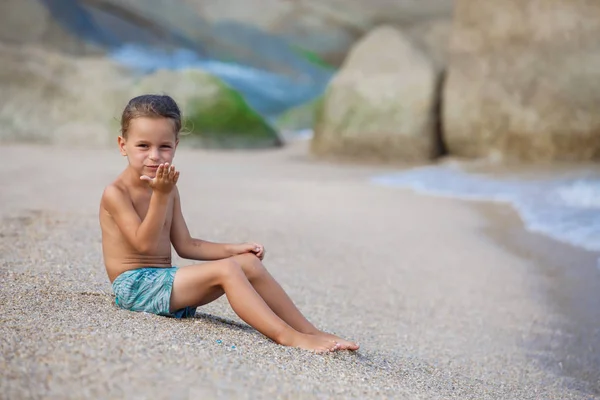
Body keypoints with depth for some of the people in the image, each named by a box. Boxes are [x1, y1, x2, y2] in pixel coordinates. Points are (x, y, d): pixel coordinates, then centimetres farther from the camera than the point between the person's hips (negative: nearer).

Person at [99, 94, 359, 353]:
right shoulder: (115, 193, -11)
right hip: (135, 285, -8)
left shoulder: (167, 190, 13)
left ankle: (310, 332, -10)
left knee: (248, 262, -7)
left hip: (162, 280, 8)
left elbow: (185, 245, 14)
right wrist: (160, 196, -26)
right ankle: (287, 337, -30)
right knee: (225, 269, -25)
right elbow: (145, 244, -20)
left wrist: (233, 249, 4)